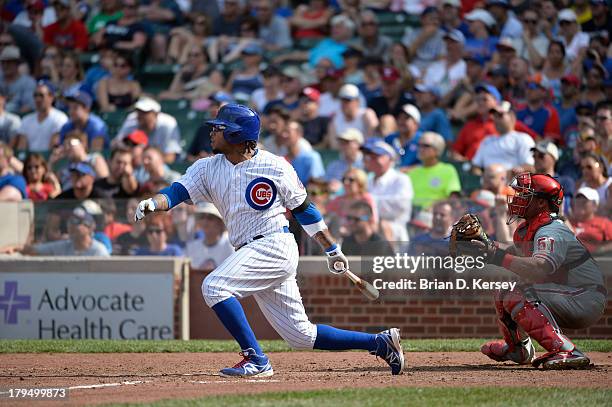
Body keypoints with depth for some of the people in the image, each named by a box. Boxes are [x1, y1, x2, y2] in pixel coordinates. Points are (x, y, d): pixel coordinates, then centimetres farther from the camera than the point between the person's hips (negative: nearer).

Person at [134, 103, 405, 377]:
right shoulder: (208, 168, 9)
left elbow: (303, 208, 3)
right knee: (301, 336, 8)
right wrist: (153, 204, -25)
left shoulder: (274, 166, -5)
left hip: (275, 246, -7)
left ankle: (256, 360, -21)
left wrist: (332, 250, 8)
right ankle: (379, 343, 17)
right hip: (250, 252, 7)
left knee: (215, 286, -23)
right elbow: (176, 192, -2)